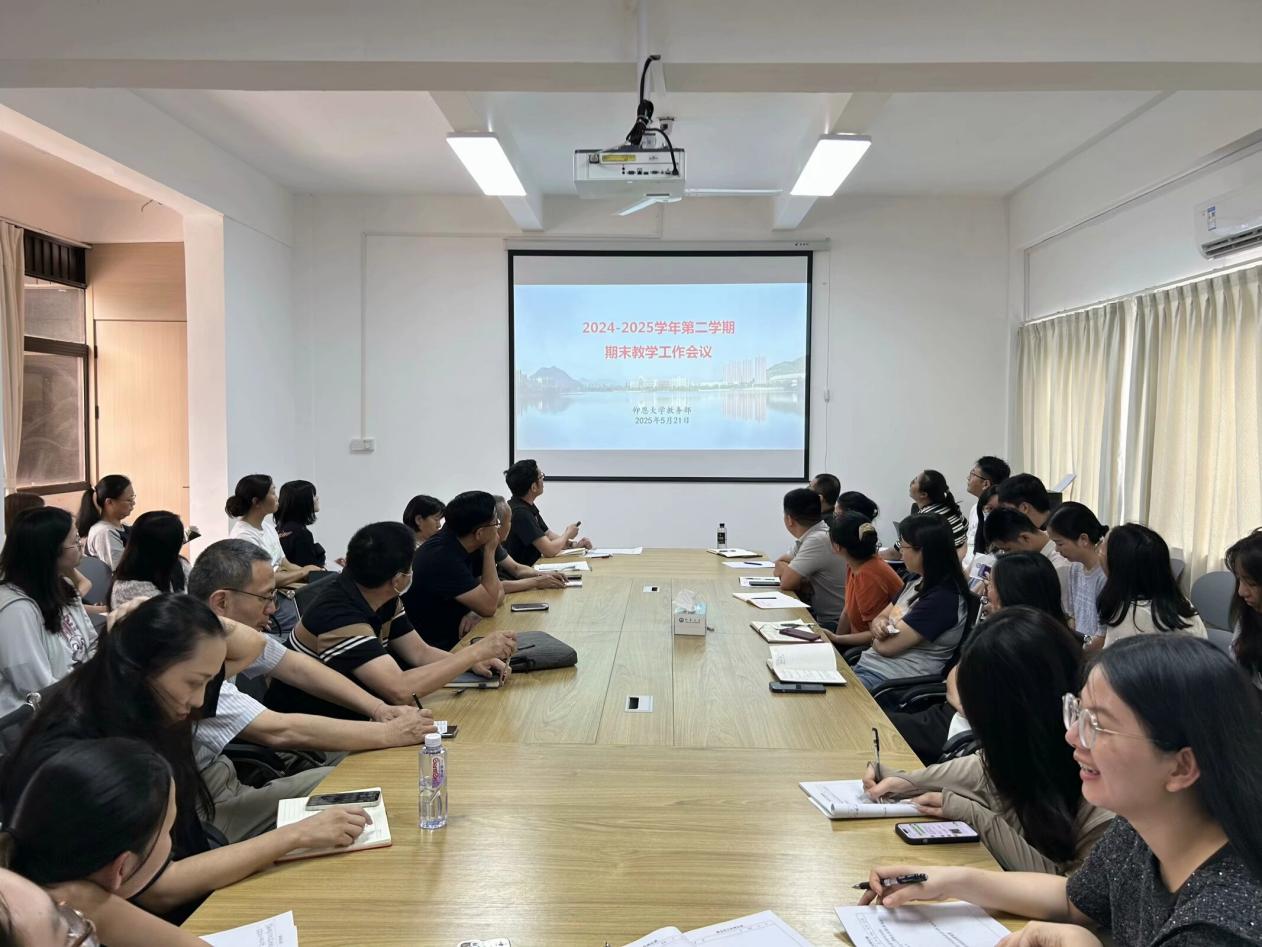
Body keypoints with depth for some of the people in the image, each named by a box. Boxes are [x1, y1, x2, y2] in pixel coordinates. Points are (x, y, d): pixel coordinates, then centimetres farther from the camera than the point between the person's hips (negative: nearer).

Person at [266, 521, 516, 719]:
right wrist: (477, 651, -31)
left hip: (344, 715, 8)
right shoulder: (340, 617, -31)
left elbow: (419, 652, 4)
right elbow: (400, 690, -39)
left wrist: (474, 662, -14)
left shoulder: (385, 601, -3)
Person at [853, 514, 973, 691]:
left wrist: (876, 637, 4)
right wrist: (879, 625, -7)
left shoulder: (942, 599, -20)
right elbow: (881, 617, 17)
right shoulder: (916, 581, 8)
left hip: (892, 679, -9)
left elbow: (887, 646, -19)